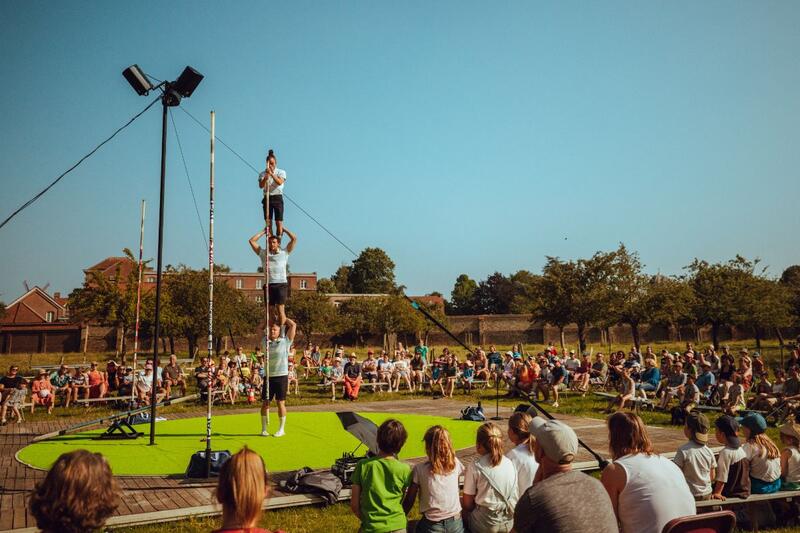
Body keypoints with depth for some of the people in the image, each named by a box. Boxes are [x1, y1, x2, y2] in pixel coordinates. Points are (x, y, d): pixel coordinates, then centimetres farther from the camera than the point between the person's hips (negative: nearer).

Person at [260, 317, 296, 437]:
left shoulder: (285, 342, 0)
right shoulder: (265, 341, 9)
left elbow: (293, 325, -2)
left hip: (281, 376, -3)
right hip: (268, 376, 3)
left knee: (281, 402, 2)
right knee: (265, 403, 5)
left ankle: (281, 429, 11)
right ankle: (264, 429, 15)